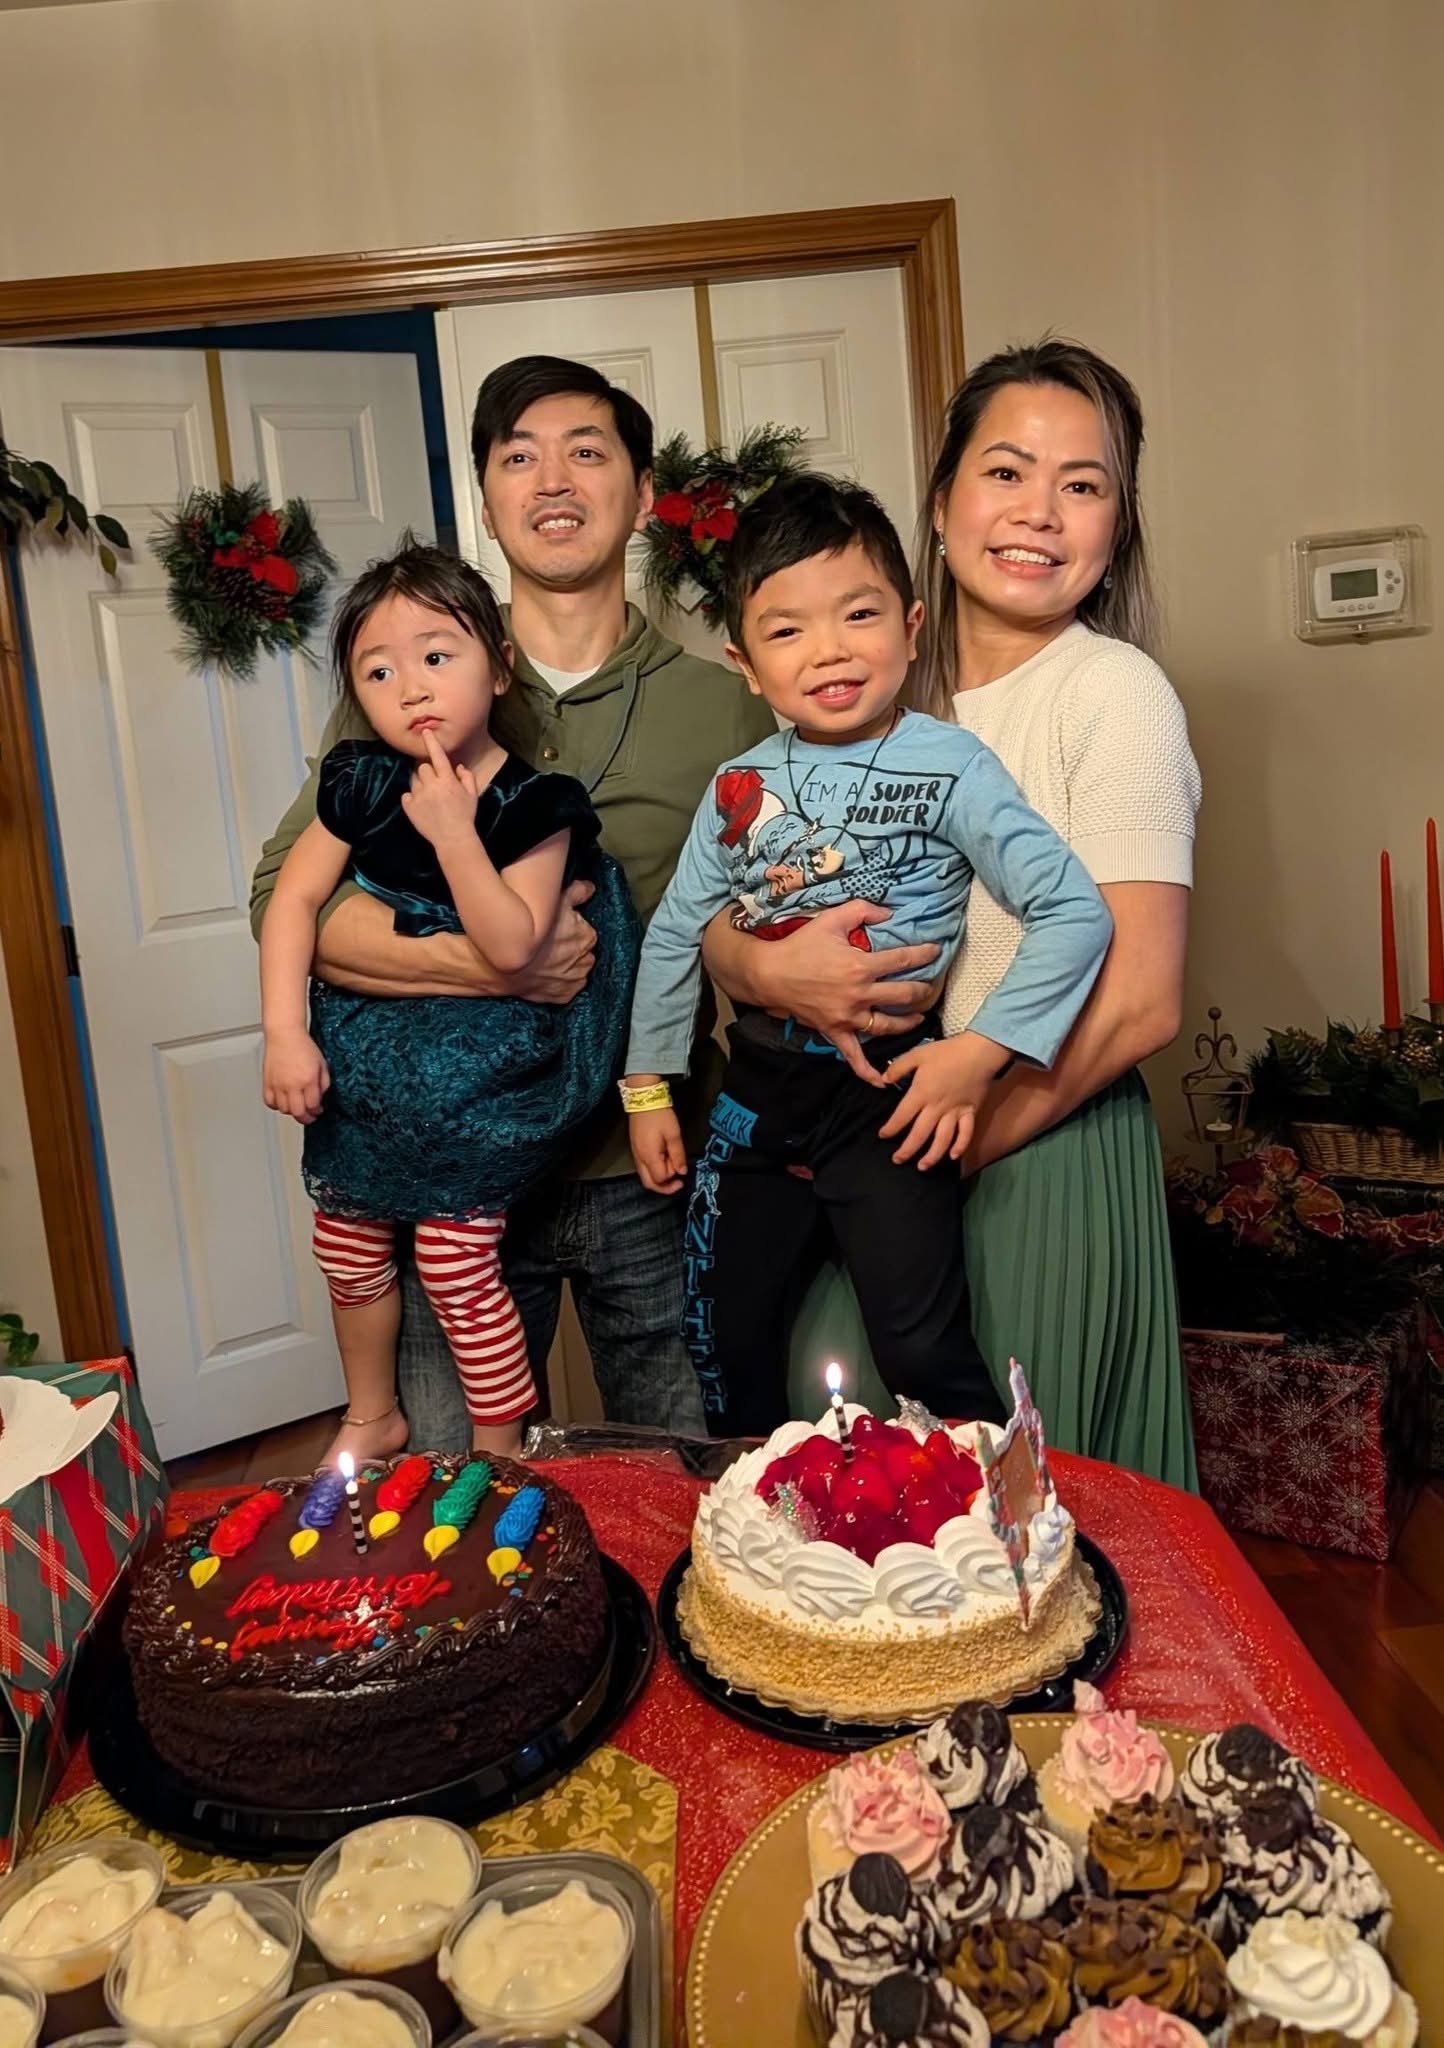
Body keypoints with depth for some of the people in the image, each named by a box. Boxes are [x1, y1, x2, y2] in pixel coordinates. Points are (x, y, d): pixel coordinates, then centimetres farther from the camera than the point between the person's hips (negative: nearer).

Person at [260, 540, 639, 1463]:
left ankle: (500, 1456, 18)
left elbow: (513, 944, -24)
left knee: (457, 1261, -6)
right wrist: (284, 1033, -15)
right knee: (348, 1244, 17)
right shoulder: (361, 784, -5)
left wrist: (453, 831, -30)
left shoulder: (535, 804, -17)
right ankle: (374, 1417, 43)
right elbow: (292, 897, -6)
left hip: (477, 1075, -5)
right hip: (365, 1058, 5)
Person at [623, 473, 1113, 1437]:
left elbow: (1076, 912, -16)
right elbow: (677, 932, 9)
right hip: (757, 1086, 5)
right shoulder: (740, 784, 2)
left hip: (888, 1094, -5)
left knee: (924, 1351, -2)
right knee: (723, 1330, 16)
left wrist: (977, 1054, -19)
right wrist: (648, 1087, 11)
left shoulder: (949, 767, -12)